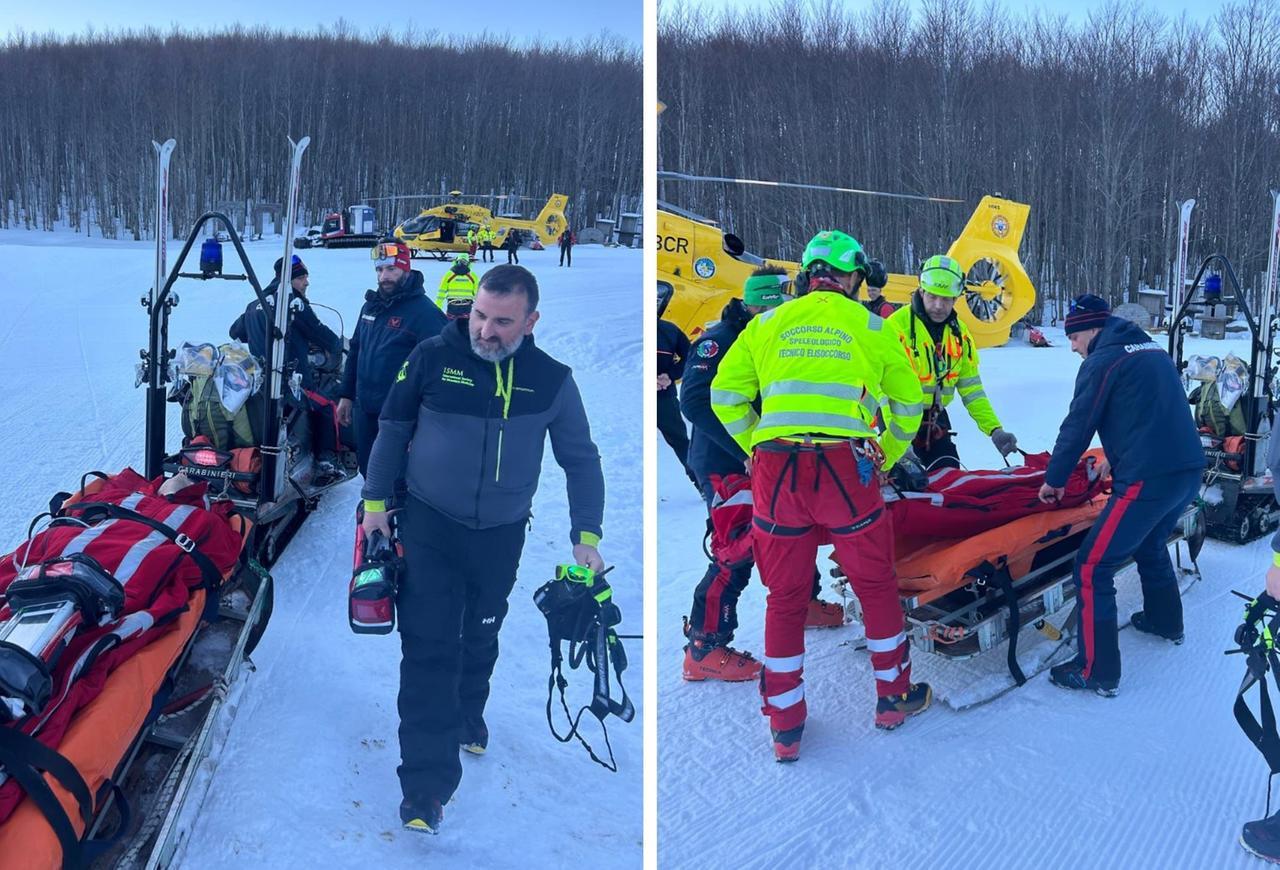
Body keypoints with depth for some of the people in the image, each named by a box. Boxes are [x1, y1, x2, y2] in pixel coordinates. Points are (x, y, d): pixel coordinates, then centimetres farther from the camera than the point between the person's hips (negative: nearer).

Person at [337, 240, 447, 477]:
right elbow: (355, 352, 18)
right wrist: (347, 396, 17)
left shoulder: (424, 312, -15)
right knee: (368, 469, 18)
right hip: (364, 411, 7)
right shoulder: (371, 306, 9)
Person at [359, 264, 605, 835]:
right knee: (429, 648, -9)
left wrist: (587, 536, -1)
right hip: (429, 526, -2)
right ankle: (426, 784, -6)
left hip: (502, 535, 2)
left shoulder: (552, 379, -8)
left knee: (480, 639, 19)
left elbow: (581, 460, 2)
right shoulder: (432, 357, -11)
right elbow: (393, 428, 3)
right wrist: (376, 500, 5)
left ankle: (467, 715, 49)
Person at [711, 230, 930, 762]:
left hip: (776, 471, 2)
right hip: (847, 471, -1)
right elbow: (907, 401, 13)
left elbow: (725, 395, 9)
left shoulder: (767, 324, 12)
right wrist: (885, 458, 22)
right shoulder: (868, 326, 10)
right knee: (876, 586, 17)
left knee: (785, 597, 11)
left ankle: (785, 726, 17)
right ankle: (894, 696, 31)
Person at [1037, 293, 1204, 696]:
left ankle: (1097, 671, -3)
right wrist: (1118, 457, 37)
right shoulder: (1153, 350, 18)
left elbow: (1077, 426, -4)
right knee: (1151, 544, 34)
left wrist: (1054, 479, 8)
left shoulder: (1103, 360, -6)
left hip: (1148, 480, -9)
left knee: (1092, 567, -4)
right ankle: (1165, 621, 52)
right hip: (1189, 470, 9)